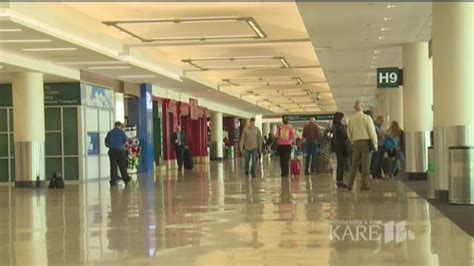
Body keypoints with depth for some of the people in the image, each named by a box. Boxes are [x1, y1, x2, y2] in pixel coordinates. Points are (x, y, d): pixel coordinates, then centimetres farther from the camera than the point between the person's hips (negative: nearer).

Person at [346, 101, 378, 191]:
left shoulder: (351, 119, 4)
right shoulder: (367, 118, -8)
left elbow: (349, 133, 10)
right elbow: (372, 132, -8)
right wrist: (375, 144, 1)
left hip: (356, 143, 4)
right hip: (366, 142, -4)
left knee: (354, 164, 9)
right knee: (366, 165, 0)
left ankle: (350, 184, 7)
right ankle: (364, 185, -3)